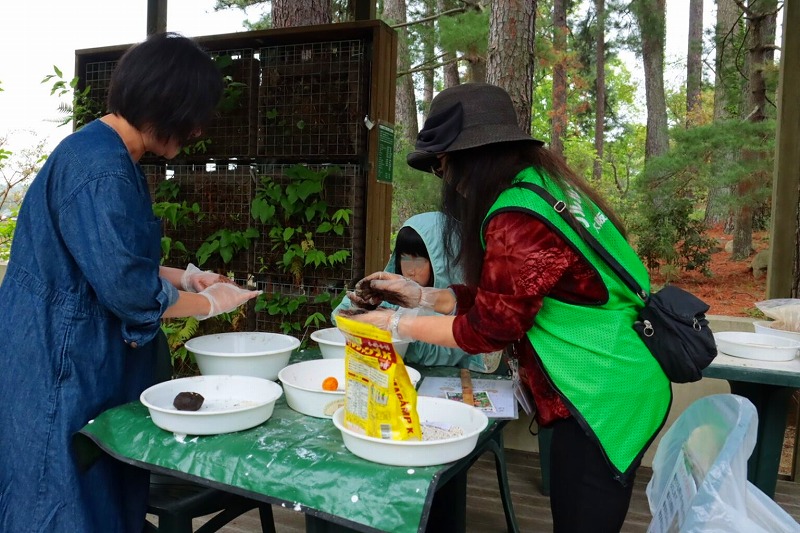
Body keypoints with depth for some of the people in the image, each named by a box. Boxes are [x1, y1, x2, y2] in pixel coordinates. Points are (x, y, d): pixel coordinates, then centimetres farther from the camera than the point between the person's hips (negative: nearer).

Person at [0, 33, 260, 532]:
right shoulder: (101, 169, -22)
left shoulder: (108, 155, 11)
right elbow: (127, 289, -25)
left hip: (87, 361, 10)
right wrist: (208, 303, -10)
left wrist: (186, 277, 8)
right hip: (62, 368, -10)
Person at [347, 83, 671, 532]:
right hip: (614, 387, 10)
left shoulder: (518, 218, -24)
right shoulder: (543, 185, 6)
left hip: (603, 398, -9)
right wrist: (422, 295, 9)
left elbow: (489, 329, -16)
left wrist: (398, 325, -5)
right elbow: (498, 298, 10)